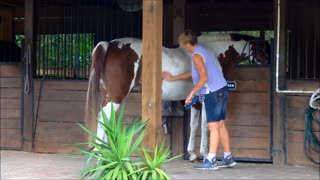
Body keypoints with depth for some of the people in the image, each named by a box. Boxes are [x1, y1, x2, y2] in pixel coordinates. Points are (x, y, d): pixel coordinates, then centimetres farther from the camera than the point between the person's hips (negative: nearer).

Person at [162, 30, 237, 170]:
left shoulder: (196, 55, -13)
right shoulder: (203, 52, 19)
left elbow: (204, 77, -23)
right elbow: (192, 73, 31)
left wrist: (191, 94, -17)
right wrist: (172, 78, 37)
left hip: (213, 93, -9)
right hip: (221, 90, 9)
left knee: (213, 126, -8)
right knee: (220, 125, 12)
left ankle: (211, 161, -6)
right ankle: (228, 158, 17)